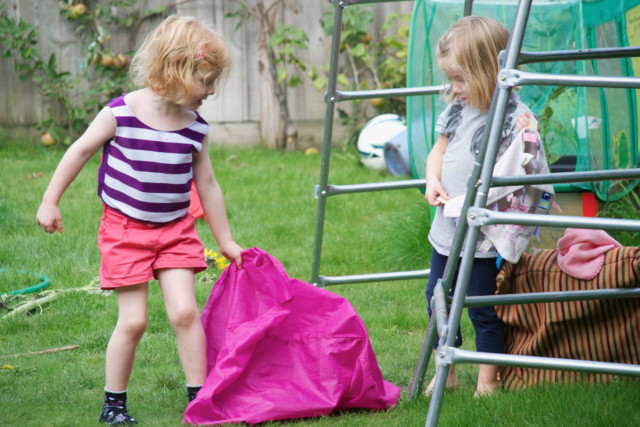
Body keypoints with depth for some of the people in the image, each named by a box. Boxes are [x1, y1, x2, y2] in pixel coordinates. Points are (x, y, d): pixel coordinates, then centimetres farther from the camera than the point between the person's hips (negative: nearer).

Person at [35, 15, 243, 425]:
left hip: (175, 230, 3)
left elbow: (207, 184, 7)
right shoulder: (121, 114, -15)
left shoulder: (196, 128, -4)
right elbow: (80, 152, -4)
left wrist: (226, 241, 12)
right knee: (133, 321, -2)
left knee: (185, 311, -8)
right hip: (125, 230, -3)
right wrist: (50, 202, -1)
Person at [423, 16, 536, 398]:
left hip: (484, 237, -8)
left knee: (483, 311, 0)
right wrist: (433, 181, 0)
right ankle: (446, 374, 32)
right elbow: (439, 152, 19)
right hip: (446, 228, 8)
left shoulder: (515, 118, -16)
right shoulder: (457, 109, 7)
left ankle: (487, 384, 13)